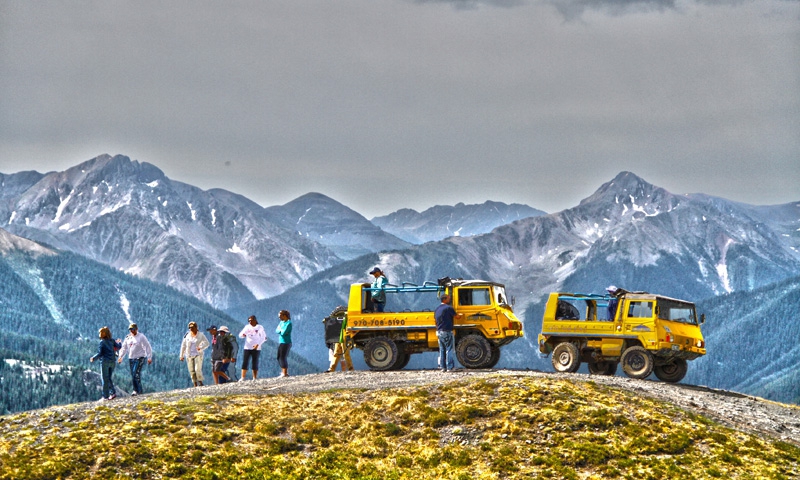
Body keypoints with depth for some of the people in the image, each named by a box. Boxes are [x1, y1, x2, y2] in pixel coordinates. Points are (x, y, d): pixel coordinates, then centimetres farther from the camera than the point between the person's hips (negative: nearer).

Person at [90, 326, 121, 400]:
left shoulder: (102, 342, -10)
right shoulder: (112, 340, 5)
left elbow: (100, 354, -12)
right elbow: (118, 347, 4)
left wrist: (93, 358, 4)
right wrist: (119, 343, 26)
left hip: (105, 361, -5)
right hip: (113, 361, 5)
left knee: (105, 379, 3)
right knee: (109, 378, 15)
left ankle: (106, 396, 4)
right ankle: (113, 392, -1)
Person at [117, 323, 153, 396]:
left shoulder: (141, 337, -5)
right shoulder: (128, 338, 13)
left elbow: (147, 347, -9)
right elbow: (124, 348, 16)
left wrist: (149, 357, -16)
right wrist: (120, 357, 4)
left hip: (140, 358, -7)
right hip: (131, 359, 7)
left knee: (136, 374, -17)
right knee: (133, 375, 5)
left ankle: (137, 390, -15)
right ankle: (139, 390, 12)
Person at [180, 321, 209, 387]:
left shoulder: (200, 335, -4)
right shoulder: (187, 335, 2)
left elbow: (206, 344, -9)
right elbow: (183, 346, 9)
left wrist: (201, 348, -28)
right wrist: (181, 355, 8)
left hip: (198, 354, -3)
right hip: (189, 355, 3)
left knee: (198, 369, -16)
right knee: (192, 371, -1)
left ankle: (201, 383, 3)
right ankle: (195, 385, 7)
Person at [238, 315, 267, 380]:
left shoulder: (259, 327, 1)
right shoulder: (247, 327, 8)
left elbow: (264, 337, 1)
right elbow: (240, 335, 5)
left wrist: (258, 344, -12)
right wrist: (243, 335, -20)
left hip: (256, 348, -2)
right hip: (247, 348, 2)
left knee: (255, 364, -2)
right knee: (245, 363, -6)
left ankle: (255, 378, 1)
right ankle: (242, 378, -9)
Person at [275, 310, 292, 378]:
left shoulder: (288, 323, -14)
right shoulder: (281, 322, 13)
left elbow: (283, 333, -21)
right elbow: (277, 331, 5)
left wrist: (280, 330, -2)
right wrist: (281, 331, -14)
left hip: (286, 342, -9)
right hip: (281, 342, 9)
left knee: (282, 357, -10)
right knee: (279, 358, 11)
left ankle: (284, 373, -8)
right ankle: (285, 372, 17)